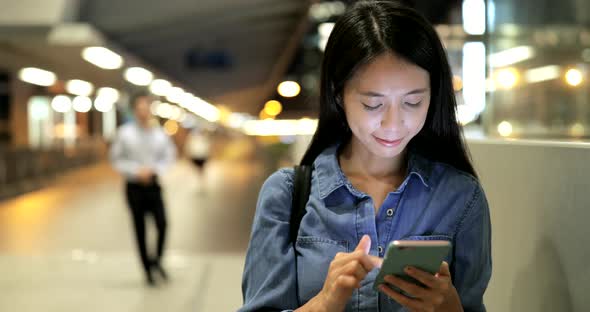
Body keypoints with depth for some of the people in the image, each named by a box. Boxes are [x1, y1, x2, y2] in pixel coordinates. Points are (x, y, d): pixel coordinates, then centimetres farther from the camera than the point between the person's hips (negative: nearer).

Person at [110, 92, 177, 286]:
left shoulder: (160, 134, -1)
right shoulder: (125, 133, -6)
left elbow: (169, 156, 10)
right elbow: (116, 159, 0)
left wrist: (153, 169, -6)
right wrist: (136, 171, -11)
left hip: (153, 185, 1)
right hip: (135, 187, -1)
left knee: (162, 223, -15)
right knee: (140, 229, 5)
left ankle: (157, 260, 10)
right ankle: (148, 270, 18)